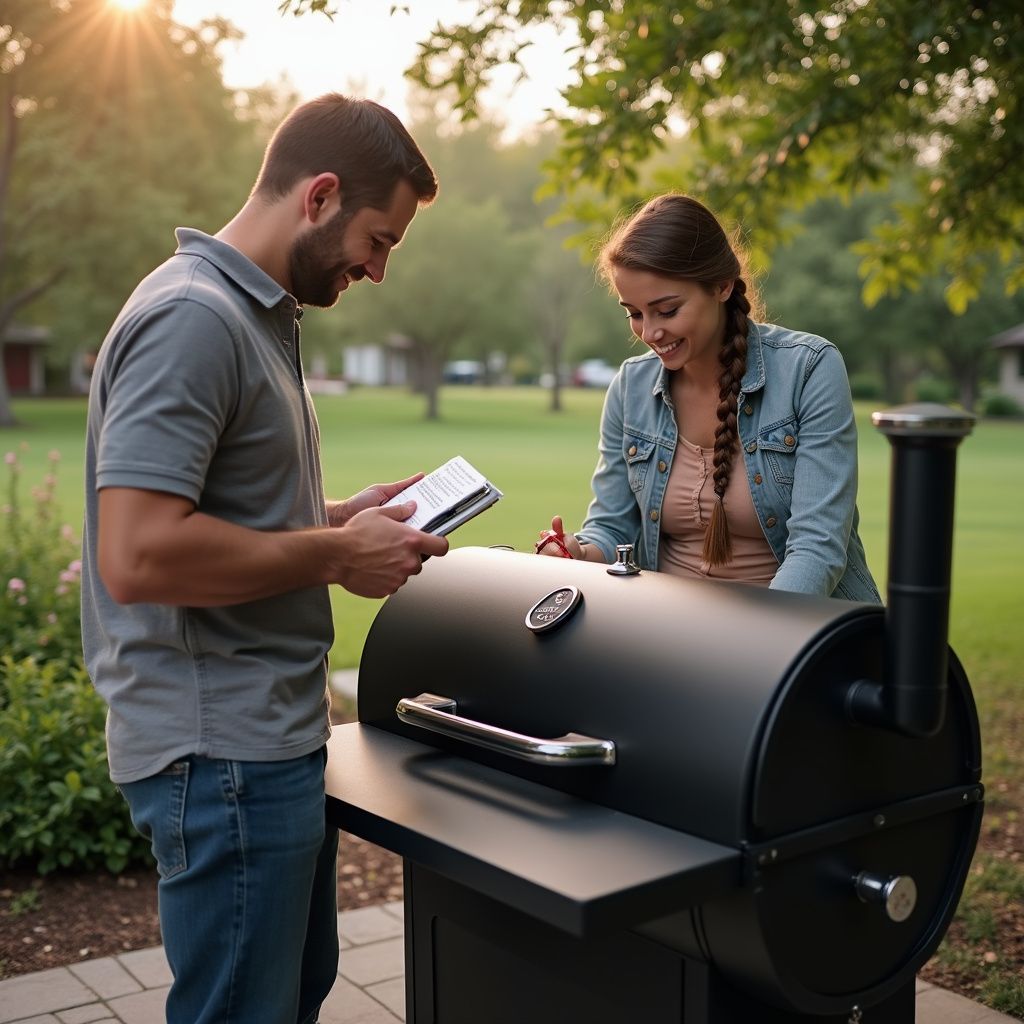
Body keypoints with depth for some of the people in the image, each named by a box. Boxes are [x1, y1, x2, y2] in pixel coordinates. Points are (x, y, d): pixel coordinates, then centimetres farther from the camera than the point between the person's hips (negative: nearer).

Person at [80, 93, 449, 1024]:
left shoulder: (258, 314, 14)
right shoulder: (193, 319, -19)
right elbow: (137, 553, -28)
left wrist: (341, 516, 7)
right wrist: (336, 554, -18)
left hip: (273, 736, 10)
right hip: (223, 750, -10)